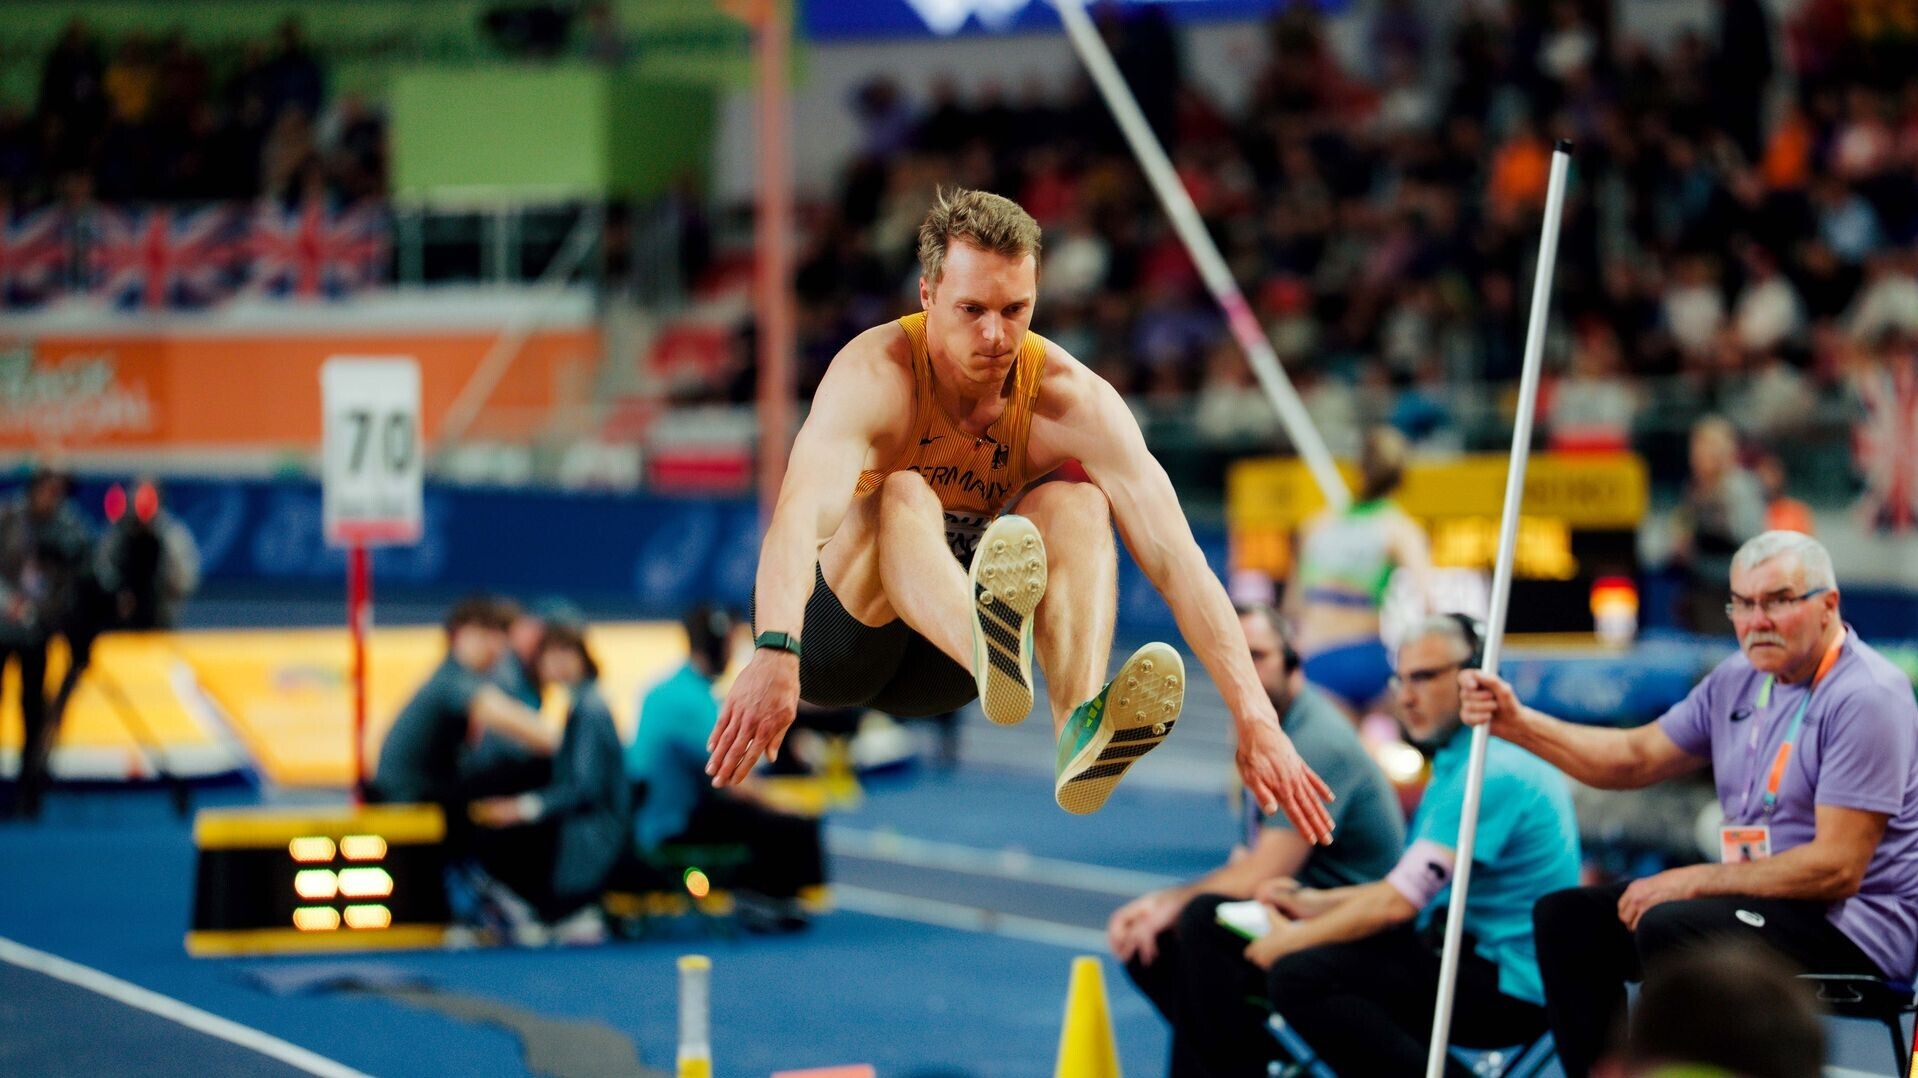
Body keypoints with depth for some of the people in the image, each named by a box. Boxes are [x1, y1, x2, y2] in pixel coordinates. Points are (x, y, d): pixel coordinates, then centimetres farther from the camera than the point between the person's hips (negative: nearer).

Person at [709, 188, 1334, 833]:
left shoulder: (1071, 399, -14)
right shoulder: (875, 375, -24)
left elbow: (1172, 556, -23)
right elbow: (801, 513, -43)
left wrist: (1256, 720, -34)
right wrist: (775, 655, -63)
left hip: (935, 670, 4)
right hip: (834, 633, -4)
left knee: (1078, 505, -21)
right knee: (904, 496, -33)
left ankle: (1080, 728, -48)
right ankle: (991, 652, -67)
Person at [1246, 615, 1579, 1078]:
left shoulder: (1491, 773, -18)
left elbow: (1397, 903, -20)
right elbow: (1416, 891, 24)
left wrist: (1290, 941, -7)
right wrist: (1318, 903, 13)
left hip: (1510, 985, -11)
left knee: (1299, 976, -23)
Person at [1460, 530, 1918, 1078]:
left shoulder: (1866, 697, -18)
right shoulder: (1741, 679, 10)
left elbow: (1836, 868, -23)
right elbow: (1636, 757, 16)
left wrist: (1694, 881, -19)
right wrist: (1518, 723, 2)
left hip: (1852, 923, -10)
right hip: (1762, 900, 10)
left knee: (1668, 927, -32)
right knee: (1568, 917, 6)